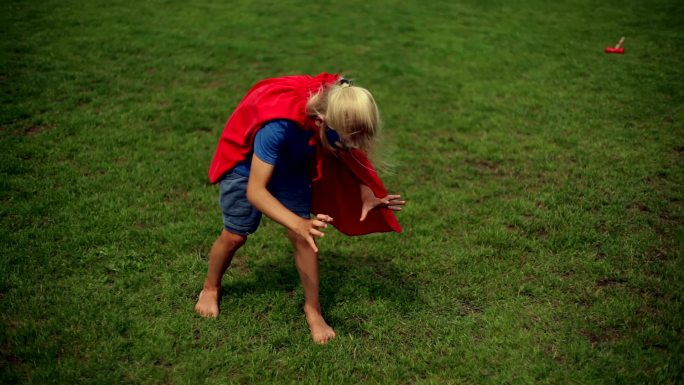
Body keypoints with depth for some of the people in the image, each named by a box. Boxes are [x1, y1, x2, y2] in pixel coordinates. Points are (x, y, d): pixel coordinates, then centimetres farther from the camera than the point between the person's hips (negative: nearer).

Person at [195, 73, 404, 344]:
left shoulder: (334, 112, -28)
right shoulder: (278, 123, -45)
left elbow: (350, 155, -8)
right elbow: (254, 190, -42)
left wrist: (367, 195, -25)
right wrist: (299, 224, -53)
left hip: (291, 165, 4)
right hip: (246, 162, -4)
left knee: (303, 237, -5)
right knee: (235, 236, 4)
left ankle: (313, 308, 13)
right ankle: (210, 288, 34)